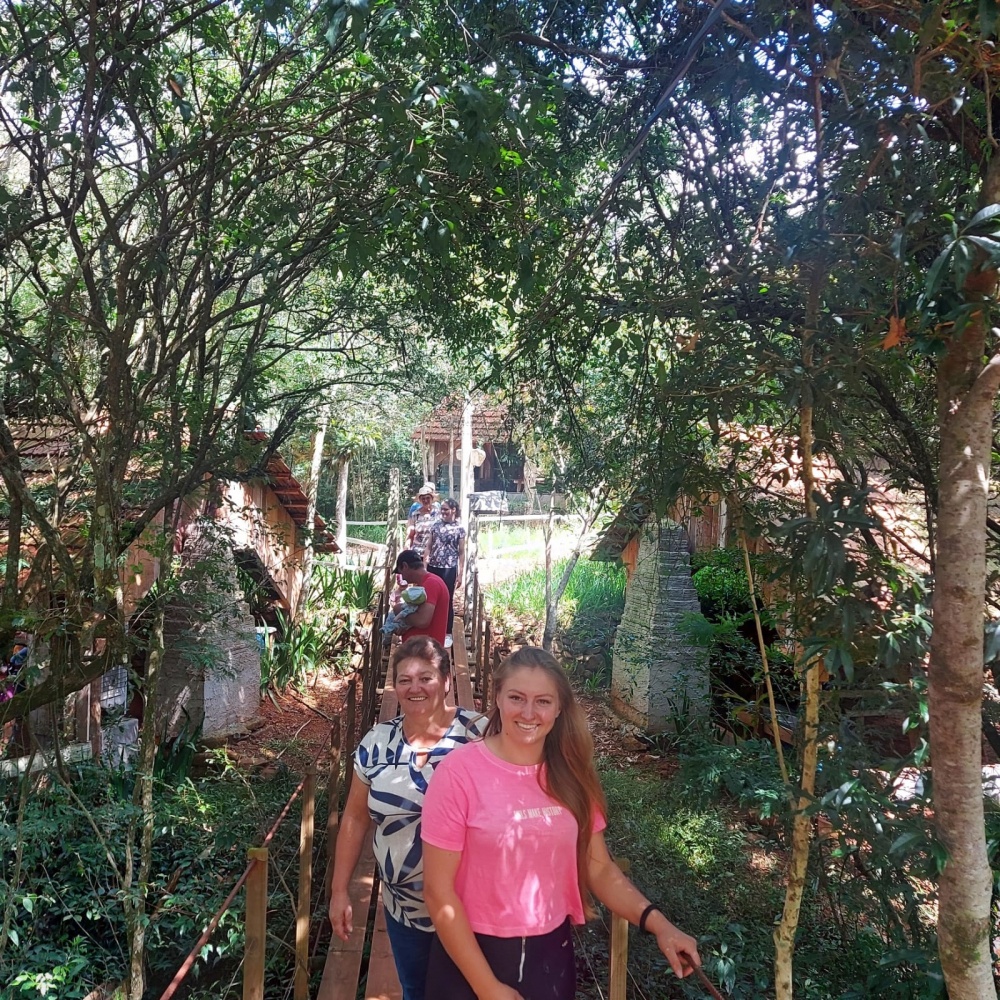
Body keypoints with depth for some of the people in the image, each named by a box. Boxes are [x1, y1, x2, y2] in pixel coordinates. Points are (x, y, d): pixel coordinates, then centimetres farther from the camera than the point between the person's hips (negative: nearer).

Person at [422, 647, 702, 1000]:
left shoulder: (571, 776, -3)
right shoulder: (460, 772, -17)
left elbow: (598, 867, 2)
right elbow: (439, 891, -14)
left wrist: (656, 923, -13)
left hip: (551, 952, 4)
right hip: (472, 955, -4)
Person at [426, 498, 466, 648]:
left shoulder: (459, 529, -4)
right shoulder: (436, 524, 5)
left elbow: (461, 553, -2)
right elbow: (429, 546, 8)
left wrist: (460, 573, -5)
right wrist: (423, 565, 4)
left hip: (449, 569, -4)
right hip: (433, 567, 4)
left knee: (447, 600, 3)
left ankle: (448, 634, 13)